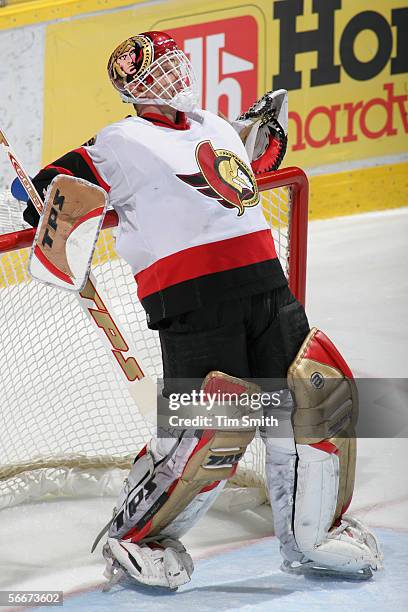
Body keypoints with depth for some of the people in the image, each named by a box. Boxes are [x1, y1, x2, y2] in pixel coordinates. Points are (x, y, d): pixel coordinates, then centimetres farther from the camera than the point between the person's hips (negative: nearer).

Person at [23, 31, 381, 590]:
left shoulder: (217, 128, 22)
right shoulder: (126, 142, 1)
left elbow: (254, 165, 44)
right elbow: (53, 189, -4)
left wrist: (264, 127, 31)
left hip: (265, 285, 7)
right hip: (190, 297, -7)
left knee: (319, 394, 2)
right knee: (212, 430, -14)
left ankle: (313, 535, 20)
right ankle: (135, 540, 8)